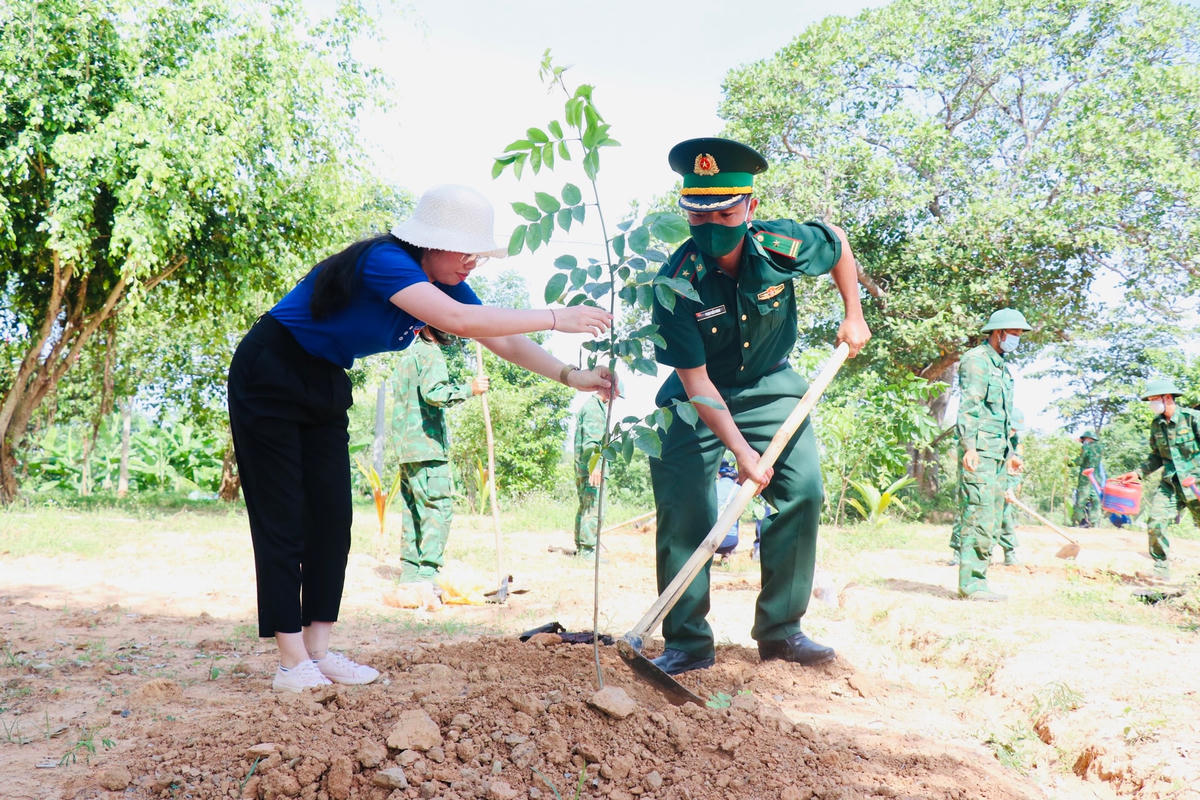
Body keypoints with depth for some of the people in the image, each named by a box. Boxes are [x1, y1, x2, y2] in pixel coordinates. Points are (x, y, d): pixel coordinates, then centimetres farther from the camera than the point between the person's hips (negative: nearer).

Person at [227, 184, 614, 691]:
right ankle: (292, 663, -2)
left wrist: (572, 376, -16)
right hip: (269, 377, -8)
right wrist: (555, 318, -37)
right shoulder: (385, 261, -29)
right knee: (282, 517, -7)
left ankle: (318, 651, 9)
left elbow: (502, 341, -4)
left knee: (331, 516, 3)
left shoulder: (443, 284, -3)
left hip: (324, 385, 9)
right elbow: (459, 320, -41)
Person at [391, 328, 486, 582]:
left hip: (405, 447, 9)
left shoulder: (407, 355, 22)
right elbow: (433, 393, -22)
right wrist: (470, 388, -16)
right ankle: (428, 573, -14)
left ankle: (410, 571, 12)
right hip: (427, 446, -9)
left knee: (414, 509, 11)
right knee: (439, 507, -9)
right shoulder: (429, 353, -8)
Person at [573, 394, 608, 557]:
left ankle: (580, 547, 21)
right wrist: (594, 465, -26)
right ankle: (587, 549, -12)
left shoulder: (598, 406, 22)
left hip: (582, 468, 11)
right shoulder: (594, 406, -10)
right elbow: (591, 439, -20)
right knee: (594, 508, -11)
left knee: (584, 507, 15)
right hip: (591, 468, -11)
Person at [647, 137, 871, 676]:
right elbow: (696, 381, -24)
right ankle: (687, 643, 0)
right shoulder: (677, 282, -27)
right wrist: (741, 450, -29)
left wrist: (853, 316, 4)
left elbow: (838, 242, 4)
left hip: (769, 389, 3)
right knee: (682, 509, -12)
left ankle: (780, 631, 4)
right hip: (697, 400, -2)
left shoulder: (783, 246, -21)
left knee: (802, 490, -8)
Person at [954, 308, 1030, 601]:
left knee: (991, 519, 9)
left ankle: (977, 581, 13)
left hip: (998, 453, 10)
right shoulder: (976, 360, -6)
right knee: (979, 516, -12)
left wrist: (1011, 451, 27)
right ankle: (970, 584, -11)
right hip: (979, 451, -10)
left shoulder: (1003, 368, 23)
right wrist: (969, 446, -26)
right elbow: (968, 406, -16)